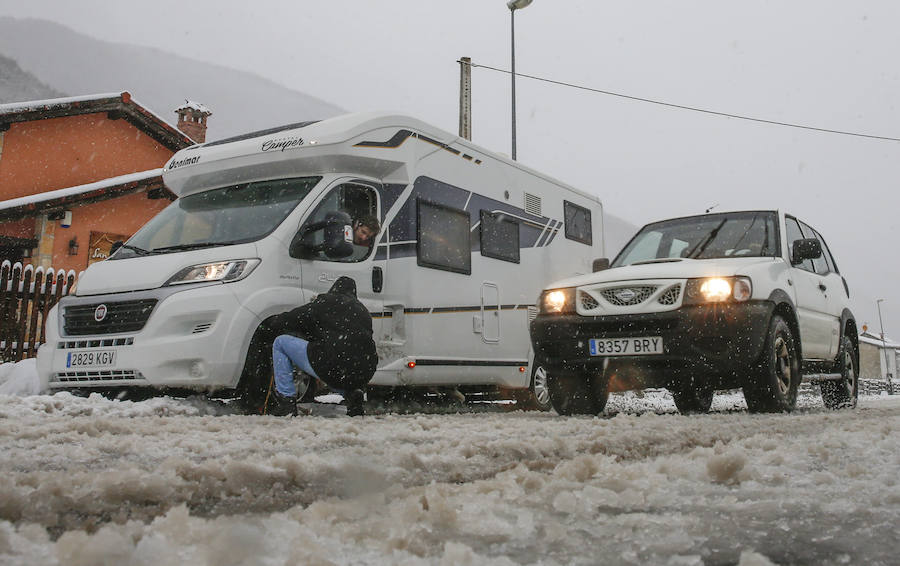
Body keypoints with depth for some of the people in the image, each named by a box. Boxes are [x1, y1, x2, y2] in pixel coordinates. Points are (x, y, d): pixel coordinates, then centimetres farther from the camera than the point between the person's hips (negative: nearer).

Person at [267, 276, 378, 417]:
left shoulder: (325, 302, 7)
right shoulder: (363, 309, 23)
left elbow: (277, 323, 10)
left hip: (334, 370, -6)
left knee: (281, 343, 12)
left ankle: (286, 403, 7)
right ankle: (352, 392, 13)